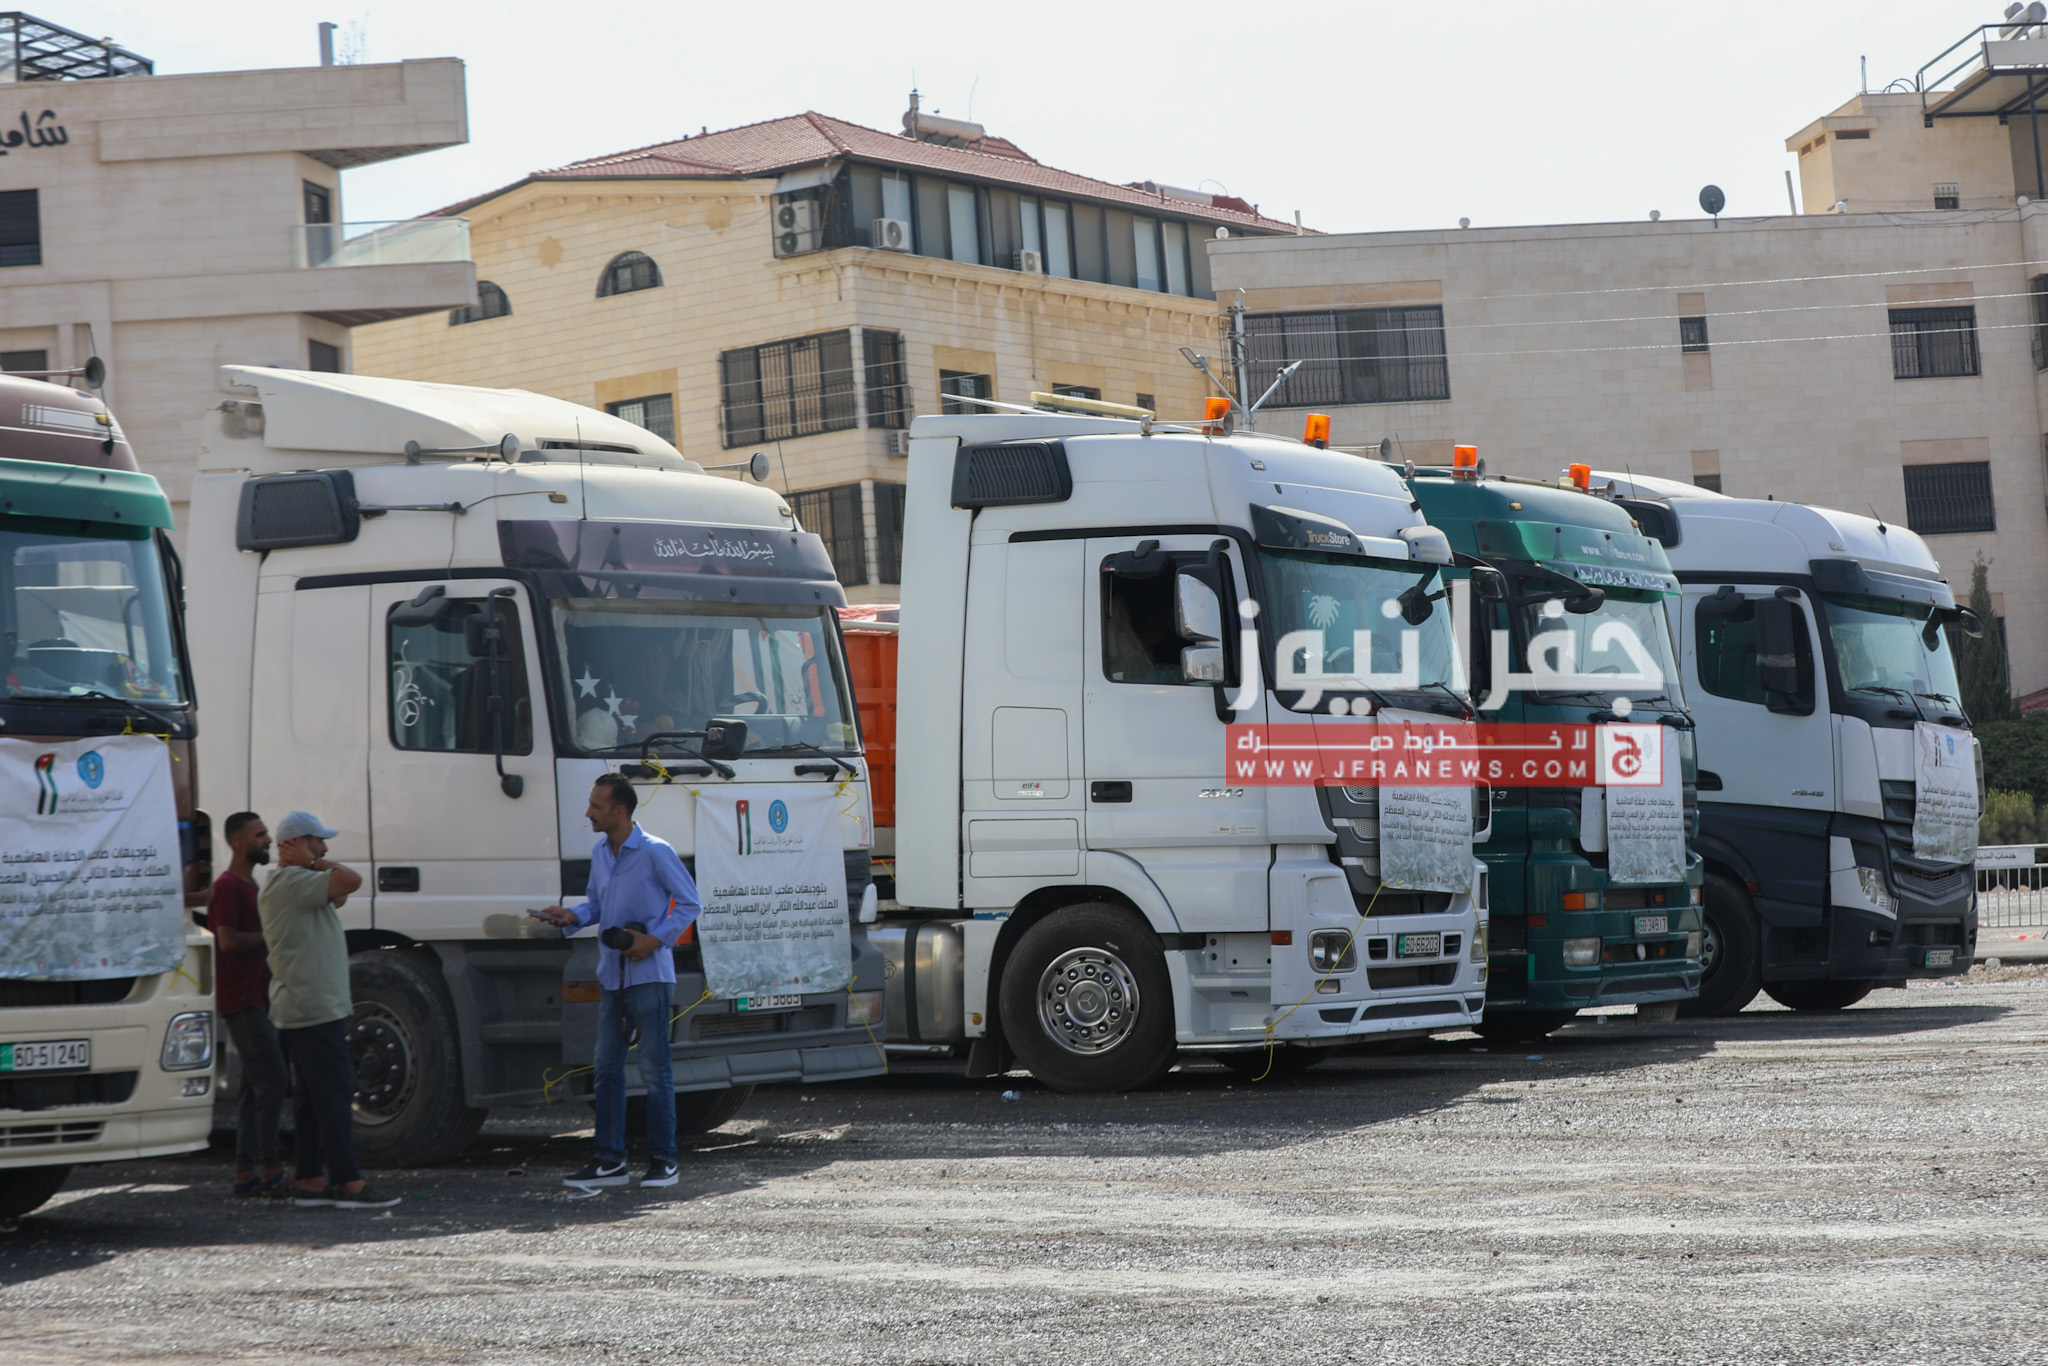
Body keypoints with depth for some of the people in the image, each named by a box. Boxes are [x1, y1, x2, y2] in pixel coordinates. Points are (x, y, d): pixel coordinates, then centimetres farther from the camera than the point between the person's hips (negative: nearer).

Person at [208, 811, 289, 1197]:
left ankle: (246, 1173, 10)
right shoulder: (227, 886, -11)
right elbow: (228, 939, -20)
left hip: (254, 1000, 10)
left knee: (256, 1086, 9)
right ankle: (269, 1168, -12)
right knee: (272, 1079, -13)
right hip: (241, 1001, -10)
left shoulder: (248, 885, 21)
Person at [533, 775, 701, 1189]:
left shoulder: (656, 852, -10)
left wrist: (655, 940, -15)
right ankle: (609, 1161, 10)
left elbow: (690, 904, -6)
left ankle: (662, 1160, 5)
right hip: (611, 975, 7)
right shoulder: (600, 853, 11)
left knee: (655, 1069, -2)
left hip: (649, 973, -7)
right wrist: (572, 917, -1)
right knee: (607, 1068, 7)